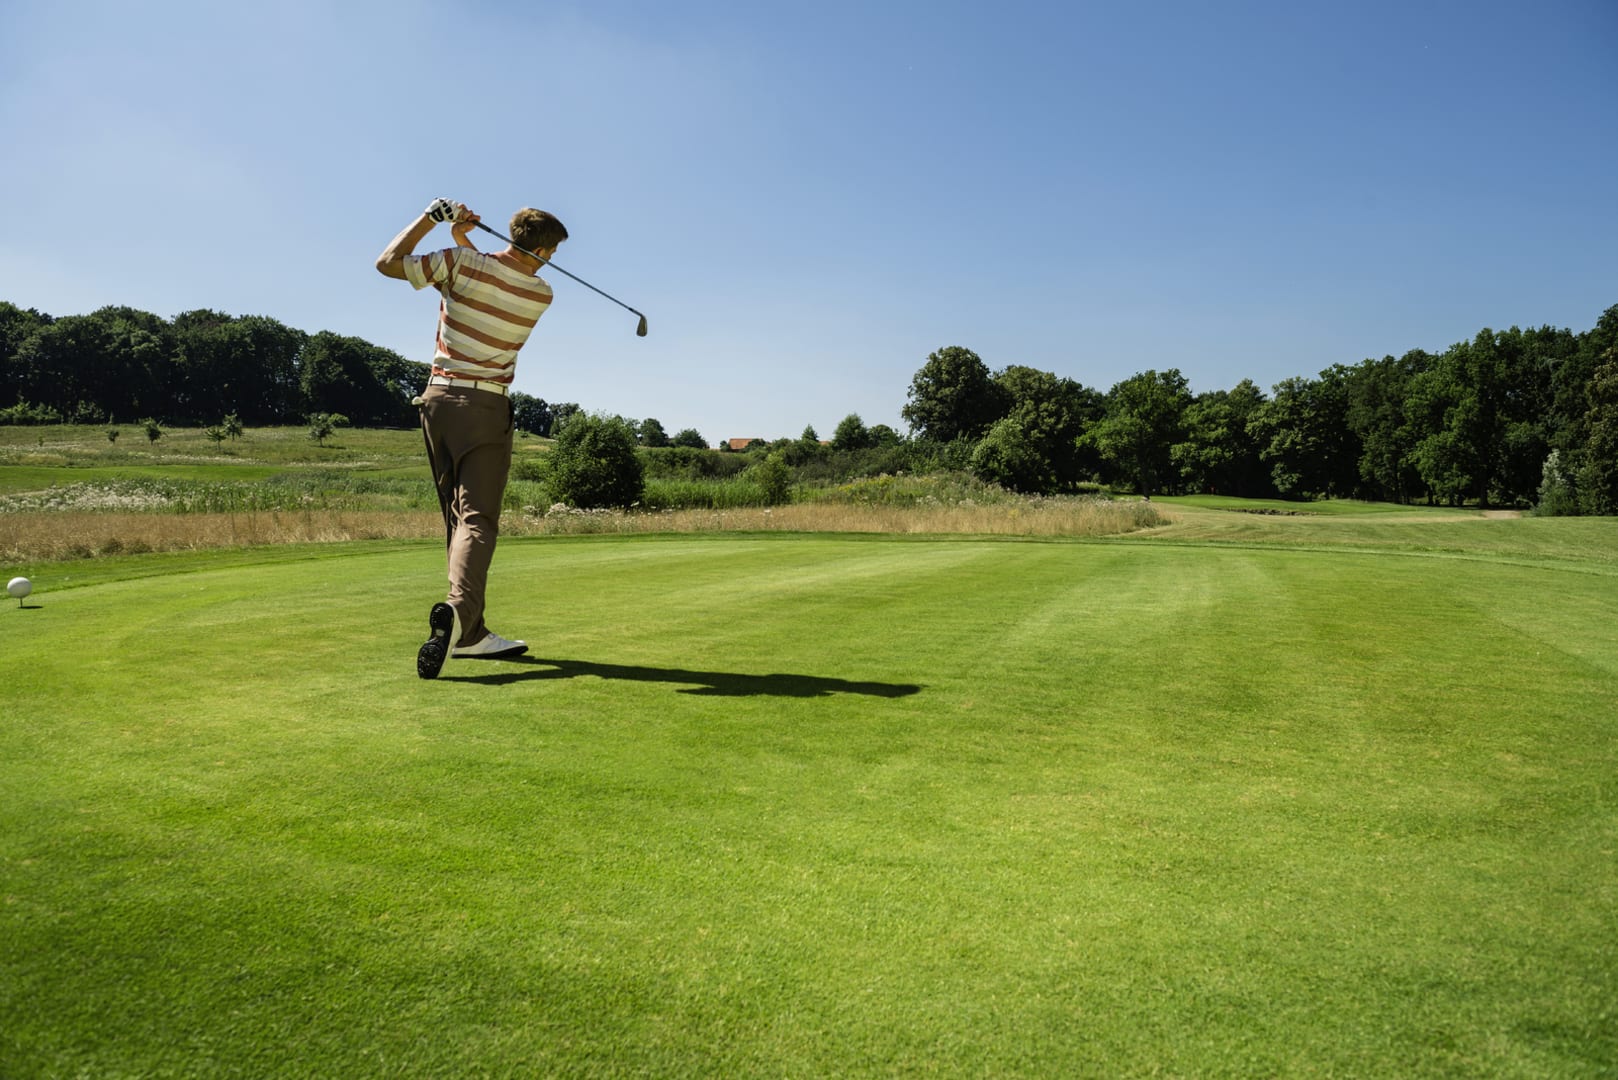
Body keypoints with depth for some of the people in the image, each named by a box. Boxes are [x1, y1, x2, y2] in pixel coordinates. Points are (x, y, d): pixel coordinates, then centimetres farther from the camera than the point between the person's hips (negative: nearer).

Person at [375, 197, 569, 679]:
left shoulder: (462, 263, -2)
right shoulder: (541, 295, 0)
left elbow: (388, 262, 4)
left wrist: (431, 217, 12)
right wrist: (464, 239, 23)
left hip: (438, 399, 4)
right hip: (486, 408, -3)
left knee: (458, 517, 9)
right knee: (478, 519, -8)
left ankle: (471, 632, 9)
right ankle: (457, 610, -33)